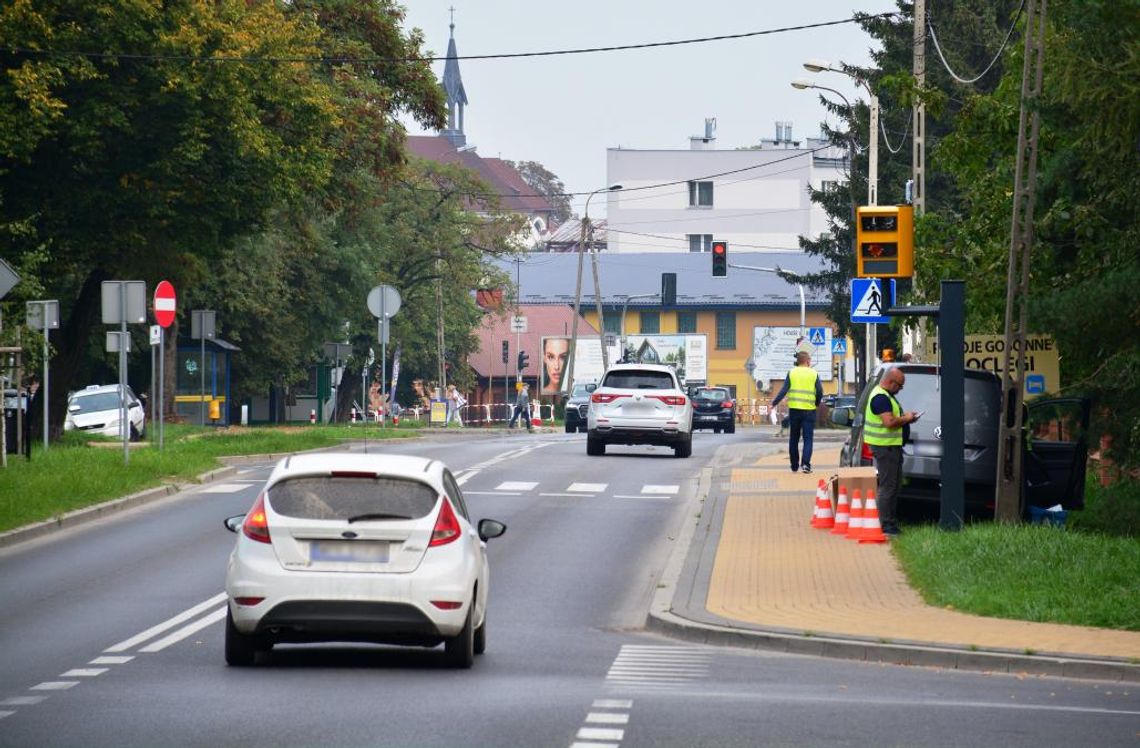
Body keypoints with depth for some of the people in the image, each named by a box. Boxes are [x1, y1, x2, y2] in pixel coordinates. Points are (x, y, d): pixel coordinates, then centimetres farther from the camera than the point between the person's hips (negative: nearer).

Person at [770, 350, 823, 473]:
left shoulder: (791, 373, 2)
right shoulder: (814, 374, 0)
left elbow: (784, 390, -5)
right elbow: (820, 393, -2)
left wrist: (774, 404, -2)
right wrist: (817, 404, 16)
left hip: (794, 409, 1)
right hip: (809, 409, -1)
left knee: (793, 439, 12)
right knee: (808, 438, 1)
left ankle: (794, 466, 16)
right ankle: (806, 464, -16)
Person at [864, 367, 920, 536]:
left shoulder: (886, 395, 17)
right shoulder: (880, 398, -18)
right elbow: (889, 422, -26)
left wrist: (905, 417, 11)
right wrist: (906, 419, -11)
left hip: (892, 446, 11)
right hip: (885, 446, -11)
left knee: (895, 484, 15)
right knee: (887, 486, -9)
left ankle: (891, 521, 21)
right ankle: (886, 525, -7)